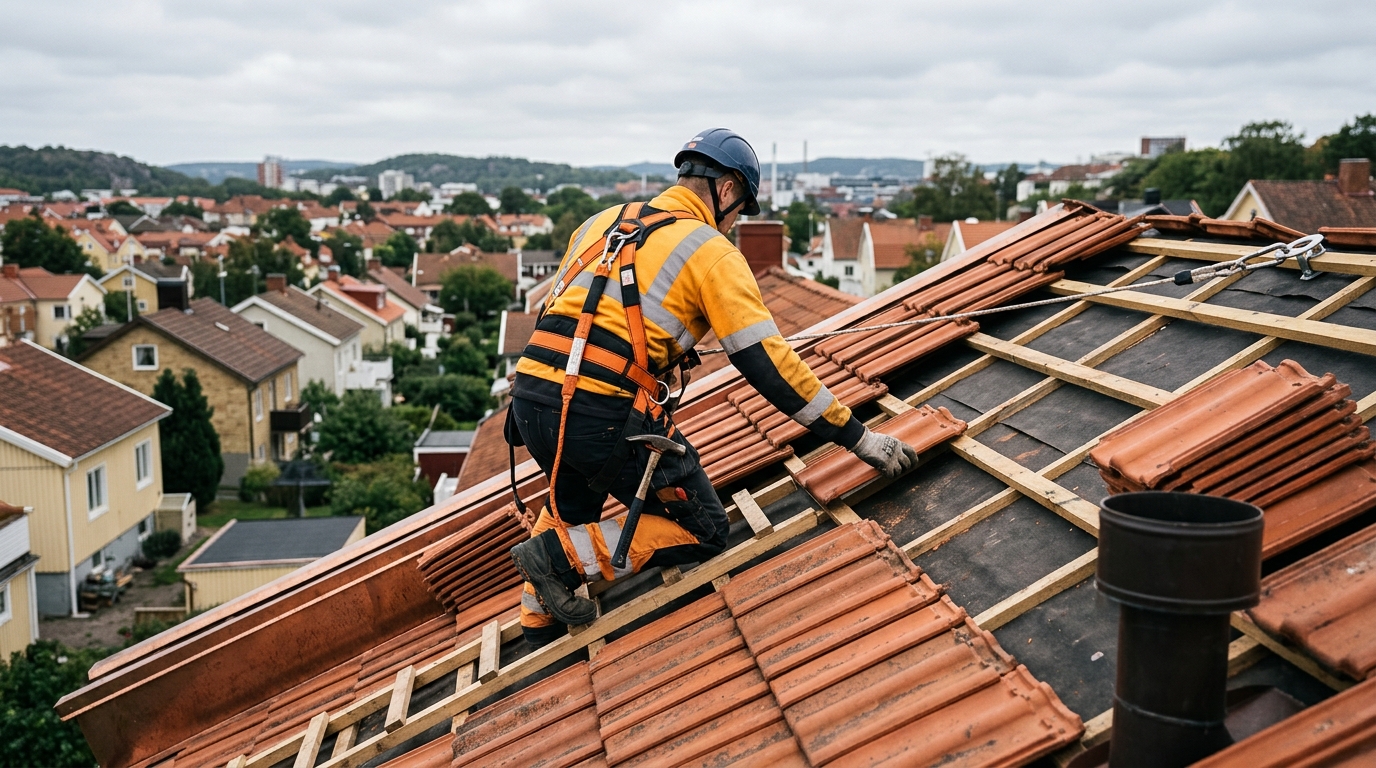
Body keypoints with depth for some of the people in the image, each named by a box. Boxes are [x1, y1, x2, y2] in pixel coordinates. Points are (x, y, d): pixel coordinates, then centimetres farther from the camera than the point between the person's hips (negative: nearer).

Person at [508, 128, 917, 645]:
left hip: (529, 396, 7)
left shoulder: (600, 223, 20)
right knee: (702, 533, 10)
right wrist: (857, 437, -2)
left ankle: (540, 617, 28)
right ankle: (562, 555, -1)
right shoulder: (713, 252, 1)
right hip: (607, 414, -7)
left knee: (572, 501, 36)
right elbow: (767, 363, -6)